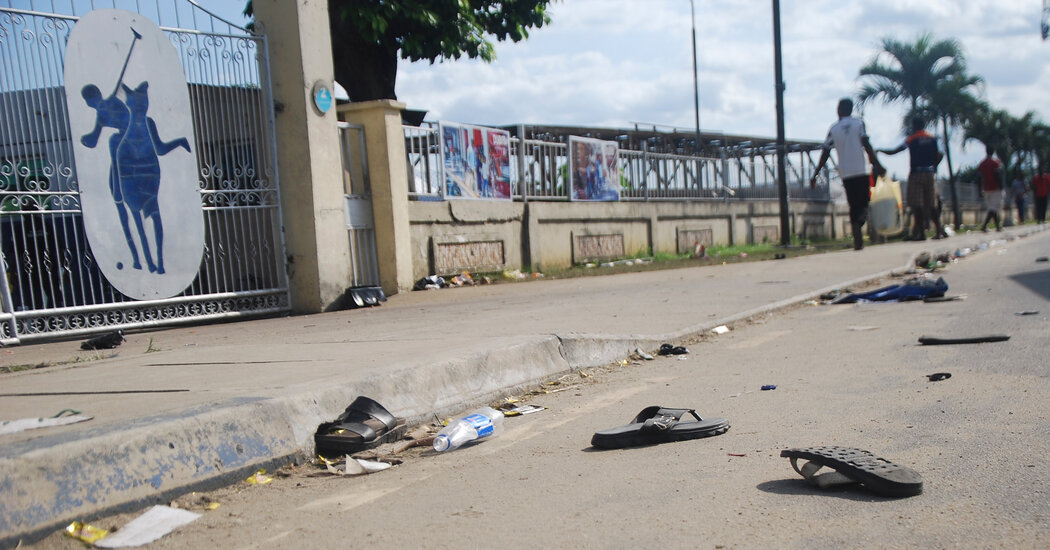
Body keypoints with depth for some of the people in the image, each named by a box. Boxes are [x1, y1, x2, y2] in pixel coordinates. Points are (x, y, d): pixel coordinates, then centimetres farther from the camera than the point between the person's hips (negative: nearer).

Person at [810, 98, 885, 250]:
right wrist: (877, 165, -6)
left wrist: (815, 176, 10)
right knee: (864, 203, 6)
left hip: (846, 174, 2)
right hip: (862, 171, -2)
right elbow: (866, 145, -7)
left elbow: (825, 154, 5)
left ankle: (857, 239, 2)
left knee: (853, 206, 10)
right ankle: (858, 224, -26)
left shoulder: (833, 129, 8)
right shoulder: (859, 123, 4)